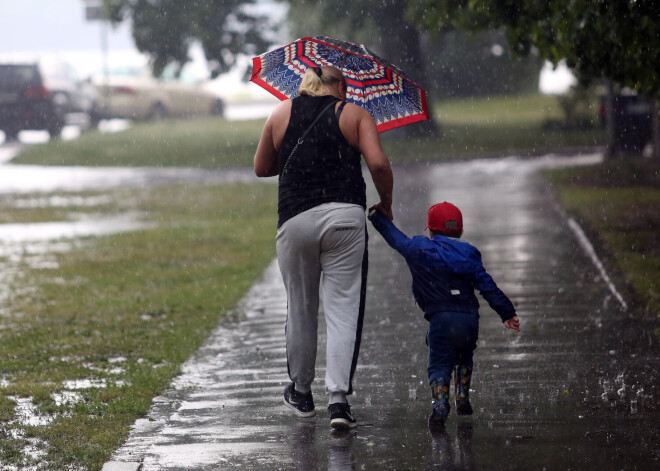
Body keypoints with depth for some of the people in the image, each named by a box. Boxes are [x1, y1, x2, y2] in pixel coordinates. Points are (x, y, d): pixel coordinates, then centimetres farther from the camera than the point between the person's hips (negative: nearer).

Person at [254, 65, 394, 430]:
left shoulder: (281, 114, 13)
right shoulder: (354, 114, 7)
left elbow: (261, 167, 21)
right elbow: (378, 164, -5)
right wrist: (386, 203, 10)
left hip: (295, 219, 2)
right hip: (344, 218, -2)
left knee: (300, 309, 15)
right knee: (343, 309, -2)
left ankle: (300, 392, 30)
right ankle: (338, 399, -13)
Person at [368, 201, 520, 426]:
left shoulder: (418, 249, 9)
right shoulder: (469, 254, 17)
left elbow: (395, 237, 24)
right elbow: (488, 286, 11)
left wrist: (377, 216, 40)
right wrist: (507, 313, 11)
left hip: (440, 319, -3)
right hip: (470, 319, 3)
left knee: (439, 364, 0)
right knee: (464, 358, 28)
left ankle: (440, 405, -21)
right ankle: (463, 399, 22)